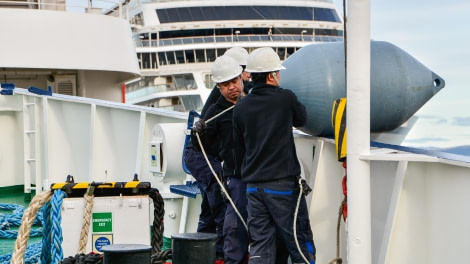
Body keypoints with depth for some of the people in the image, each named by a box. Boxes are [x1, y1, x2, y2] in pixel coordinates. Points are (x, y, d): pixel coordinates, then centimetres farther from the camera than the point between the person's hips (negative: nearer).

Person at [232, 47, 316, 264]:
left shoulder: (240, 108, 5)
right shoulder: (285, 99, -7)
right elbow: (301, 119, 12)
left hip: (253, 186, 5)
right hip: (283, 183, -5)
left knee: (260, 244, 8)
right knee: (300, 243, 6)